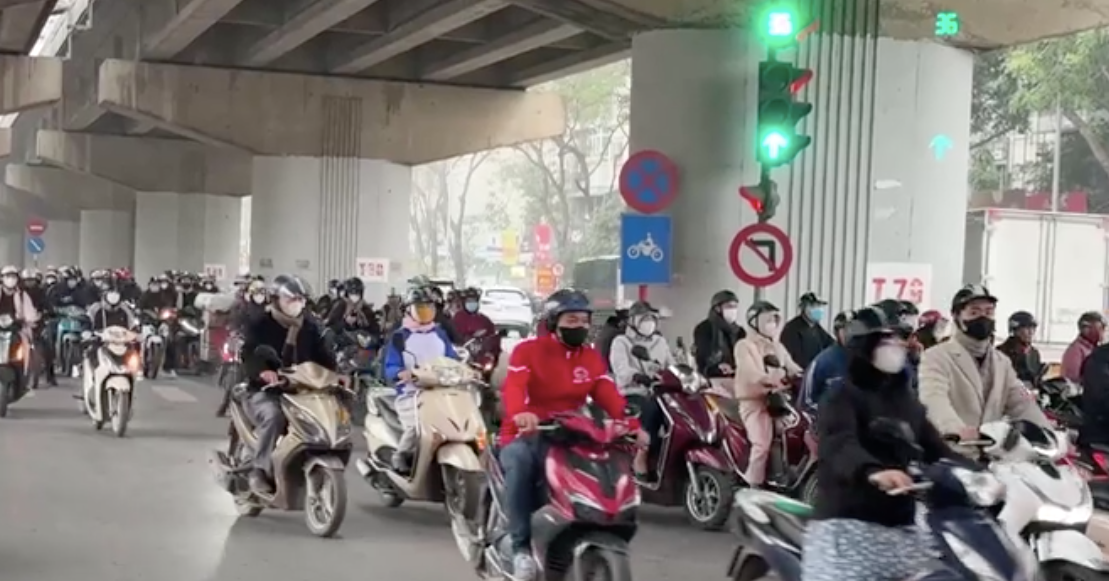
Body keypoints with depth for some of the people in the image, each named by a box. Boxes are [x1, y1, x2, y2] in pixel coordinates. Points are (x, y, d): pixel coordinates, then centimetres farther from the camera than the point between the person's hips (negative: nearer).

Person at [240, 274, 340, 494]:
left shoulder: (310, 329, 13)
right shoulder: (259, 326, -3)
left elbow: (323, 356, 4)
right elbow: (249, 355, -19)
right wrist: (263, 371, -42)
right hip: (264, 391, -5)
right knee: (274, 416, -37)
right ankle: (260, 470, -25)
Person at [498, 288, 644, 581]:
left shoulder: (592, 357, 11)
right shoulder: (528, 350, -5)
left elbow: (610, 396, -3)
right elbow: (514, 386, -25)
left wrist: (632, 425, -23)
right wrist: (519, 413, -48)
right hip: (527, 435, -5)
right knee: (519, 460, -38)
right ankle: (521, 547, -33)